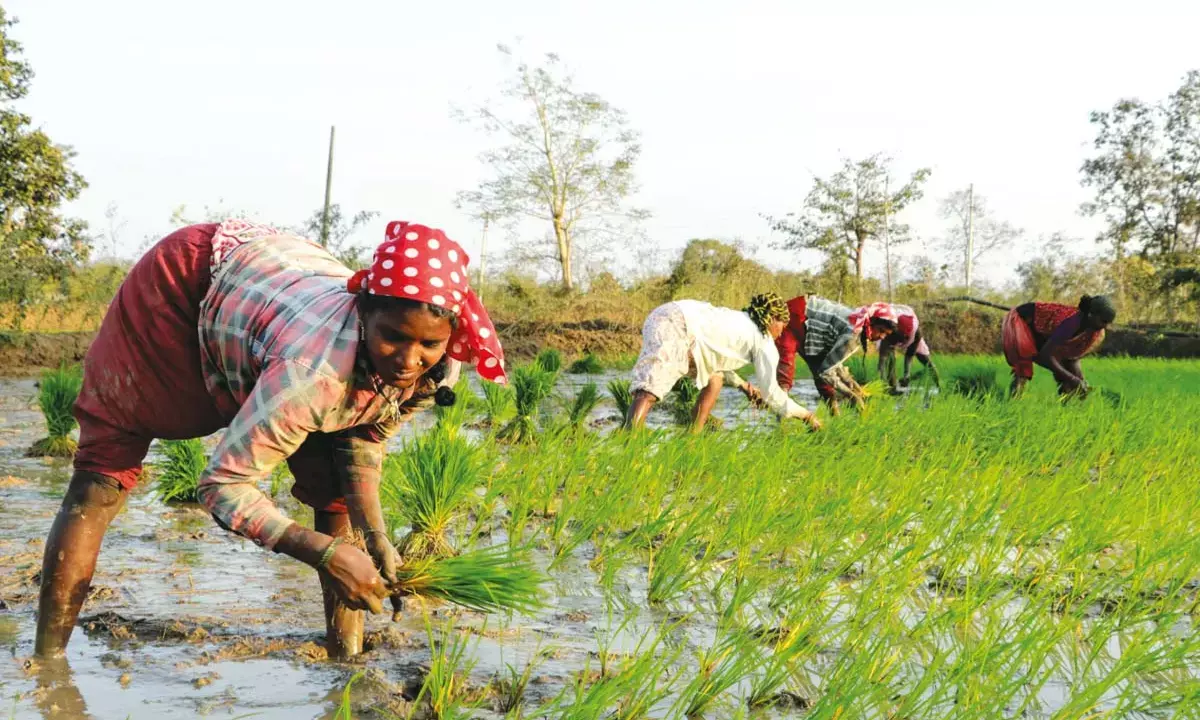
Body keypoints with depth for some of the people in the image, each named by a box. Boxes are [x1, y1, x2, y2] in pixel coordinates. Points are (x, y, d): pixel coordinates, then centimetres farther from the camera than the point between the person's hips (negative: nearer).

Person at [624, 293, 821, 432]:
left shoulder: (741, 320, 30)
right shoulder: (764, 342, 7)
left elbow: (714, 354, 38)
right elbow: (771, 392, 9)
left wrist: (742, 385, 40)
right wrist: (806, 414, 21)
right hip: (676, 326, -9)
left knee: (714, 376, 19)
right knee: (649, 391, -24)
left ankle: (693, 435, 12)